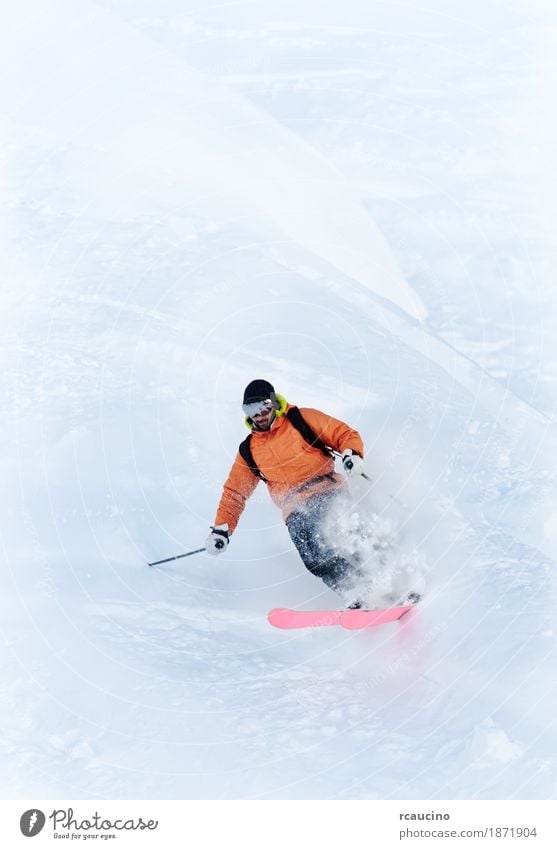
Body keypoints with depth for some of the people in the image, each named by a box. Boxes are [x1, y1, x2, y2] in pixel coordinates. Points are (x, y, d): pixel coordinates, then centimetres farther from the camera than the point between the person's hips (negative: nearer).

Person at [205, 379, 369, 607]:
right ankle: (355, 596, -33)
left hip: (328, 491, -1)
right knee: (312, 553, -28)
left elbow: (345, 434, 8)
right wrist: (221, 529, 13)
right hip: (297, 511, 1)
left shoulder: (301, 419, 8)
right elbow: (234, 492, 23)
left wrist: (352, 455, -14)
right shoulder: (248, 451, 17)